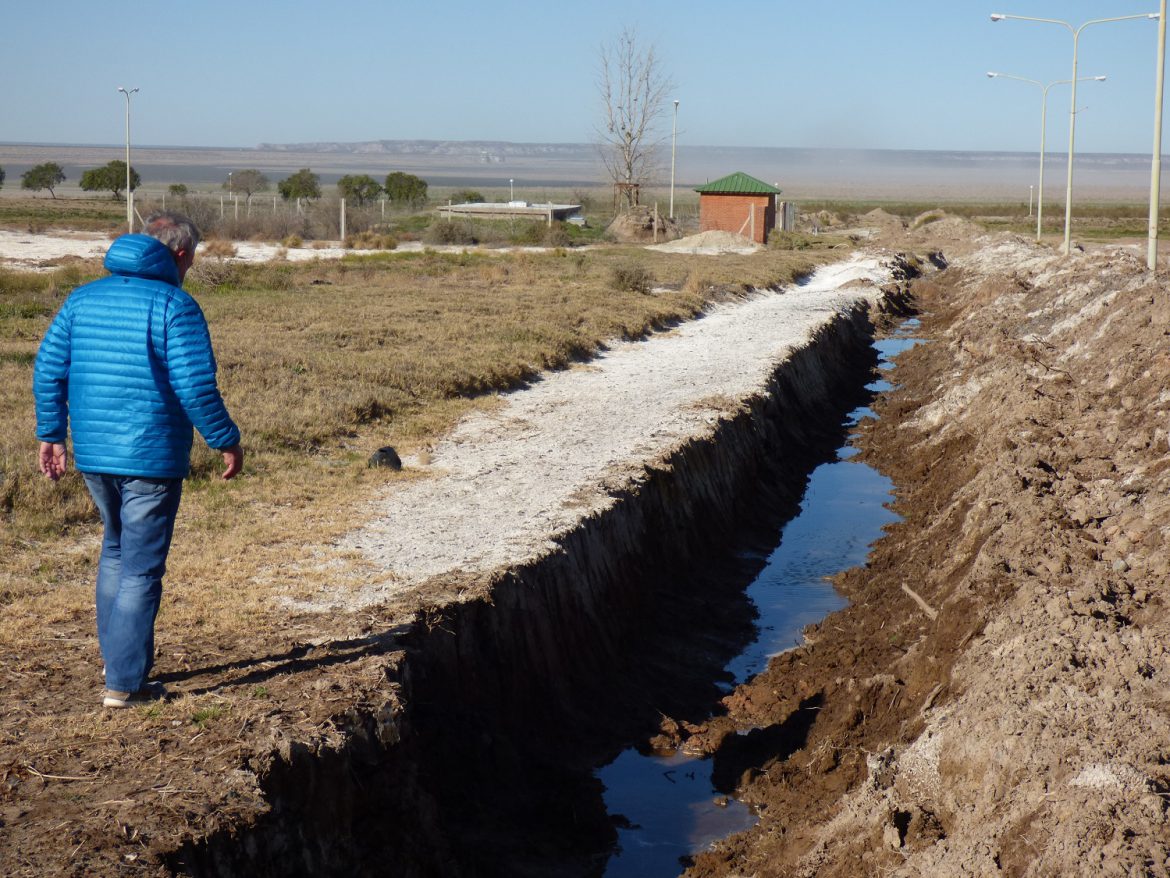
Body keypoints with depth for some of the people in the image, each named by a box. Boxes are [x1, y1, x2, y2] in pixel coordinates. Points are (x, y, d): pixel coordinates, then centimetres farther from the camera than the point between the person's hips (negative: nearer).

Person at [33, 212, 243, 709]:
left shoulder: (83, 299, 9)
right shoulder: (174, 305, -11)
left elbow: (48, 370, 9)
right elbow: (195, 387, -17)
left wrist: (51, 435, 16)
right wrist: (227, 441, -7)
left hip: (92, 456, 6)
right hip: (151, 458, -6)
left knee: (116, 550, 25)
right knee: (141, 567, 1)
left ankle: (115, 655, 30)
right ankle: (124, 682, 3)